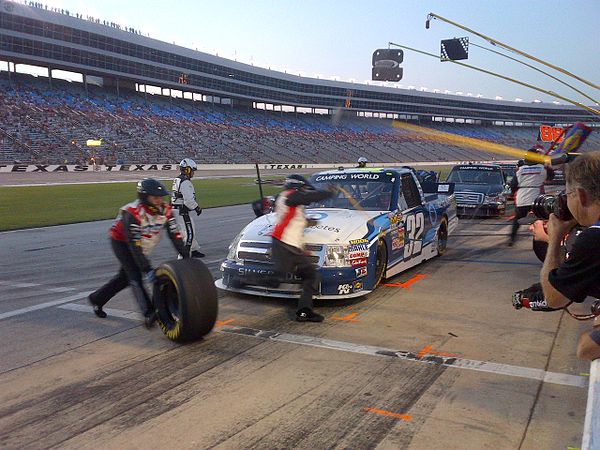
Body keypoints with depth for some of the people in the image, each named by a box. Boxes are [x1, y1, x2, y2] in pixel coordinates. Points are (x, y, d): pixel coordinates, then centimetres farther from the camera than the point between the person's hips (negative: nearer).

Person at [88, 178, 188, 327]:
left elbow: (175, 235, -16)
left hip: (141, 244, 7)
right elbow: (134, 245, -35)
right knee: (135, 276, -17)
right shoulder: (132, 213, -34)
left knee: (125, 277, 14)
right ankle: (149, 314, -24)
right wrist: (147, 269, -37)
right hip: (121, 242, -7)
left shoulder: (165, 210, -18)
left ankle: (97, 298, 34)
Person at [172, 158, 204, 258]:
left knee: (192, 229, 20)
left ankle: (194, 250, 29)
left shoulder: (177, 180, 15)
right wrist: (197, 208, -8)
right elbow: (189, 200, -22)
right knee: (188, 233, -6)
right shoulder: (186, 182, -18)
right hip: (182, 212, -10)